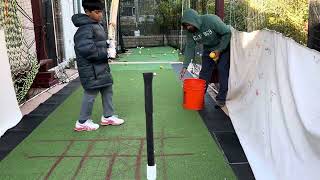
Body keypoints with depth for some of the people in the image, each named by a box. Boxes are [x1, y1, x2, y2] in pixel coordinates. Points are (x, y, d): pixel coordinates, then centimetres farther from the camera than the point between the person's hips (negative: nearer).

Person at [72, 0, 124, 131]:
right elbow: (85, 48, -29)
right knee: (91, 94, -1)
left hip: (101, 66, 10)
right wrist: (105, 53, -20)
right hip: (91, 68, -10)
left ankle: (108, 116, 30)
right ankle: (82, 122, 15)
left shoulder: (97, 25, 12)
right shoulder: (85, 28, -19)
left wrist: (108, 46, 3)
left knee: (107, 90, 16)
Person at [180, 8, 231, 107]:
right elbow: (189, 47, -10)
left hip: (223, 47, -5)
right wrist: (185, 66, -17)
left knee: (223, 70, -12)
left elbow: (227, 32, -25)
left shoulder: (211, 20, -32)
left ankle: (221, 98, -4)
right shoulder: (190, 32, -15)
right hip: (208, 49, 5)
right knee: (204, 72, 1)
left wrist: (219, 50, -26)